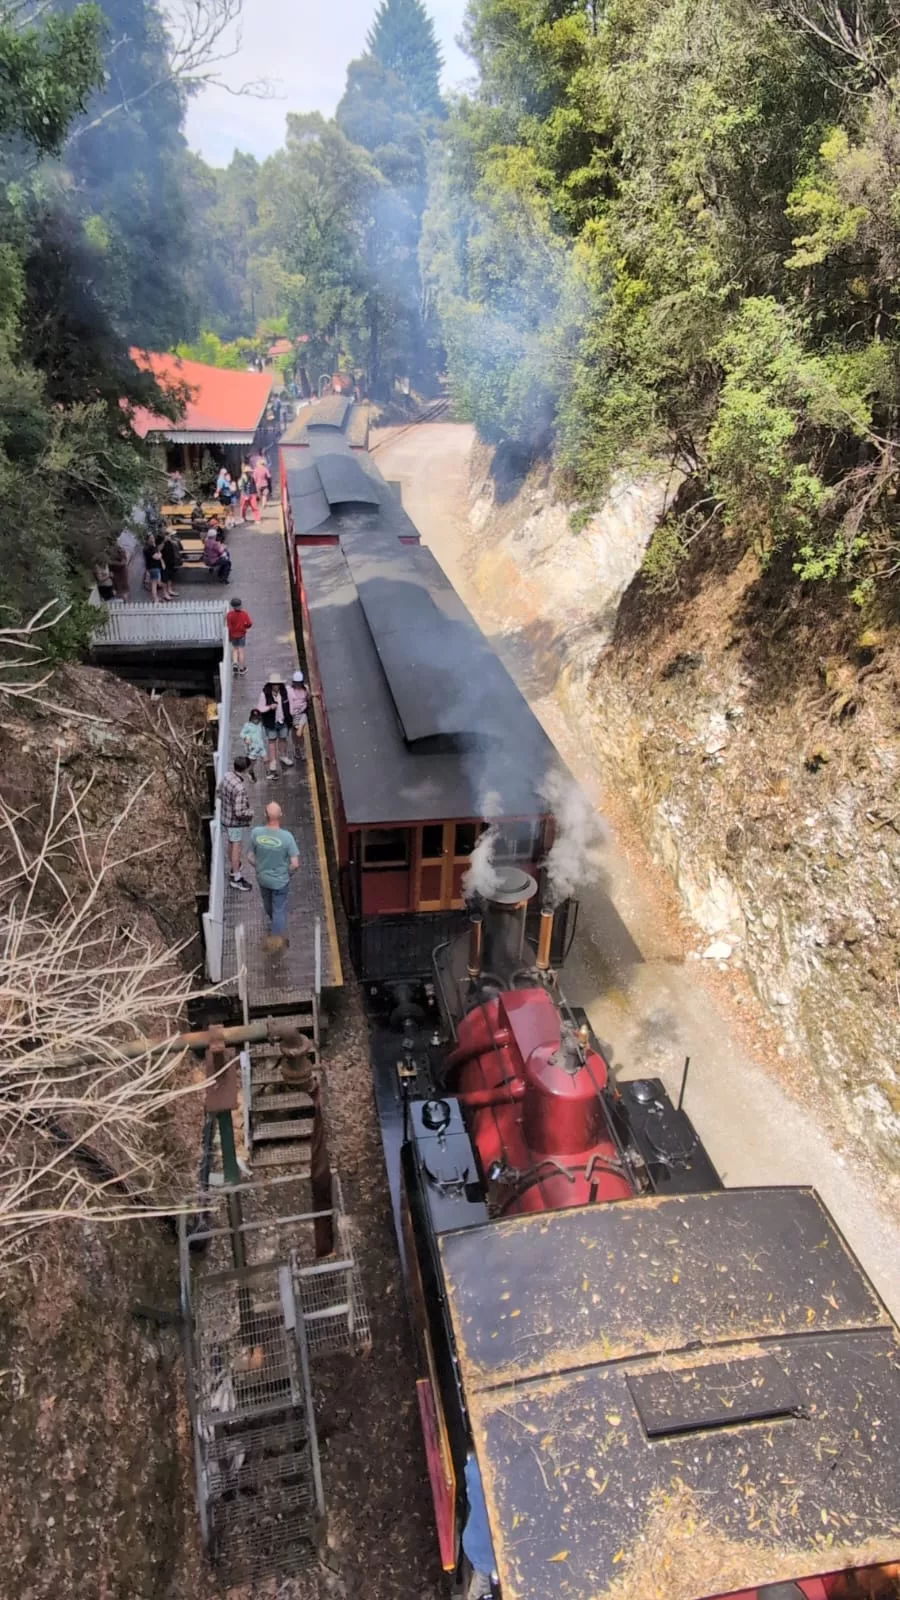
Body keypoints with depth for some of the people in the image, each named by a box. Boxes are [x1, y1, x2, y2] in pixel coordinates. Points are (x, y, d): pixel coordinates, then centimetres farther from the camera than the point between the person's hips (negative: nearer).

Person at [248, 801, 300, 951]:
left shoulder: (255, 833, -22)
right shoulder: (287, 836, -30)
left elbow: (250, 857, -9)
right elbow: (295, 864, -24)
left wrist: (260, 867, 10)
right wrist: (289, 874, -2)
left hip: (262, 878, 4)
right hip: (280, 880, -4)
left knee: (268, 904, 31)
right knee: (279, 909, 17)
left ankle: (275, 923, 60)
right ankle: (277, 937, 30)